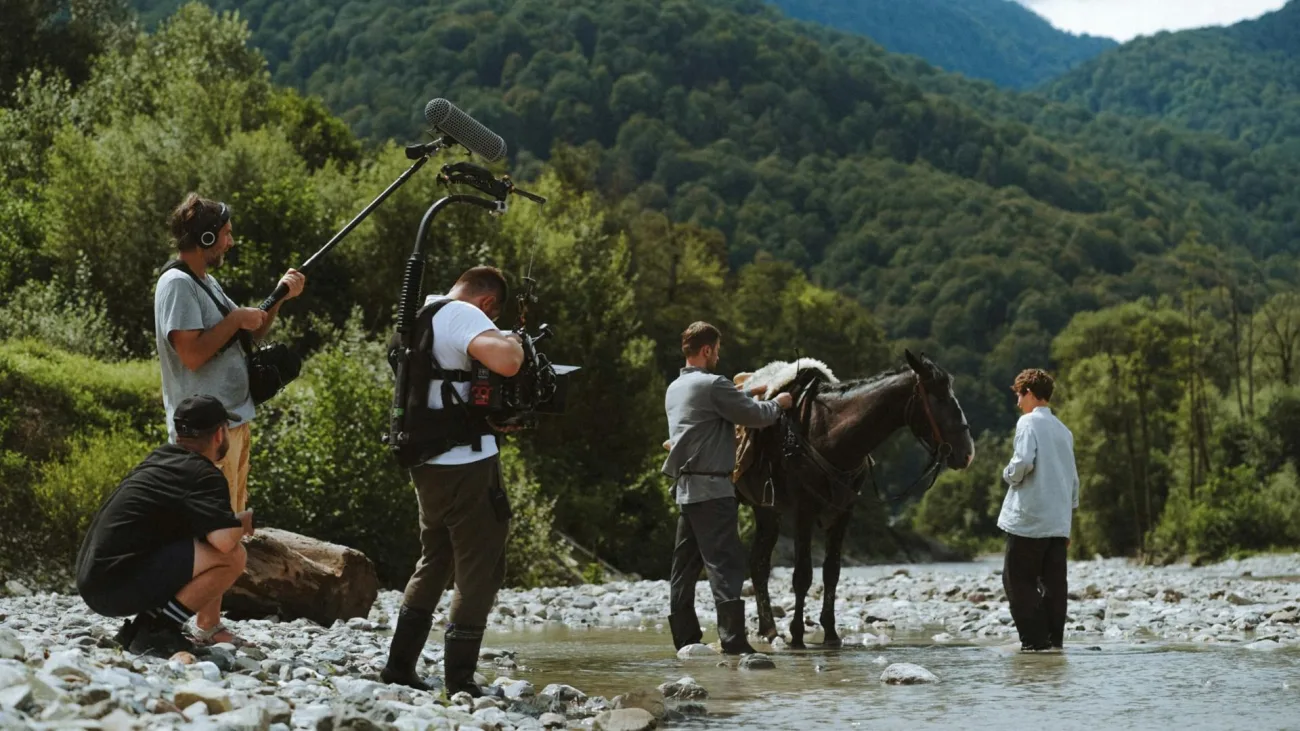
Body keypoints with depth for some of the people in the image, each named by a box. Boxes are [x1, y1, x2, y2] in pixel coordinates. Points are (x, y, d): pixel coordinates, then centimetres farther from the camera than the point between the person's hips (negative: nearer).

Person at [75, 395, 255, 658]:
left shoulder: (160, 458, 17)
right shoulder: (204, 476, -11)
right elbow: (224, 540, -25)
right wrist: (243, 522, -3)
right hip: (117, 585, -10)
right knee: (231, 556, -15)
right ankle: (156, 631, -10)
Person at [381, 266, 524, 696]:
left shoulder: (422, 316, 16)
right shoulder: (463, 316, -13)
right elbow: (506, 363, -31)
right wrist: (512, 341, -9)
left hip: (427, 462, 9)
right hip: (466, 463, -9)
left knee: (434, 562, 21)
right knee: (480, 570, -1)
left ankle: (399, 665, 20)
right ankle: (459, 679, -3)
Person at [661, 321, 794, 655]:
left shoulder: (675, 388, 14)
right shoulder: (714, 385, -13)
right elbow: (755, 416, -10)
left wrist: (740, 395, 27)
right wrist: (777, 403, 9)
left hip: (685, 486, 9)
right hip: (712, 488, -9)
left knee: (685, 563, 10)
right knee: (725, 562, -9)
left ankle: (685, 637, 13)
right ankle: (733, 640, -13)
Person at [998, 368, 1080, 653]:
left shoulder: (1029, 422, -5)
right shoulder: (1064, 431, 18)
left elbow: (1024, 461, -20)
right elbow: (1074, 479, 19)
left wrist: (1009, 475, 1)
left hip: (1029, 519, -7)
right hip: (1059, 522, 7)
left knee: (1018, 580, -1)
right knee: (1054, 582, 6)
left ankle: (1035, 640, -8)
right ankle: (1055, 639, 4)